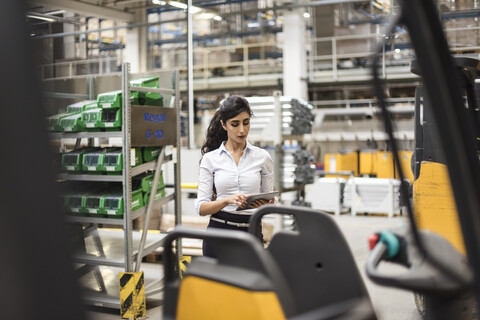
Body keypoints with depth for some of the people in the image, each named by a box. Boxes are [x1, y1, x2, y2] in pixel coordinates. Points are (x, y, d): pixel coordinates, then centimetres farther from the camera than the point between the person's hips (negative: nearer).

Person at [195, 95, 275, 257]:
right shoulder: (210, 158, 1)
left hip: (251, 232, 0)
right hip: (219, 231, 0)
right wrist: (227, 200, -21)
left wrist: (264, 203, -14)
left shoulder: (262, 157, 3)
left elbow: (269, 199, 9)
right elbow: (201, 207, -3)